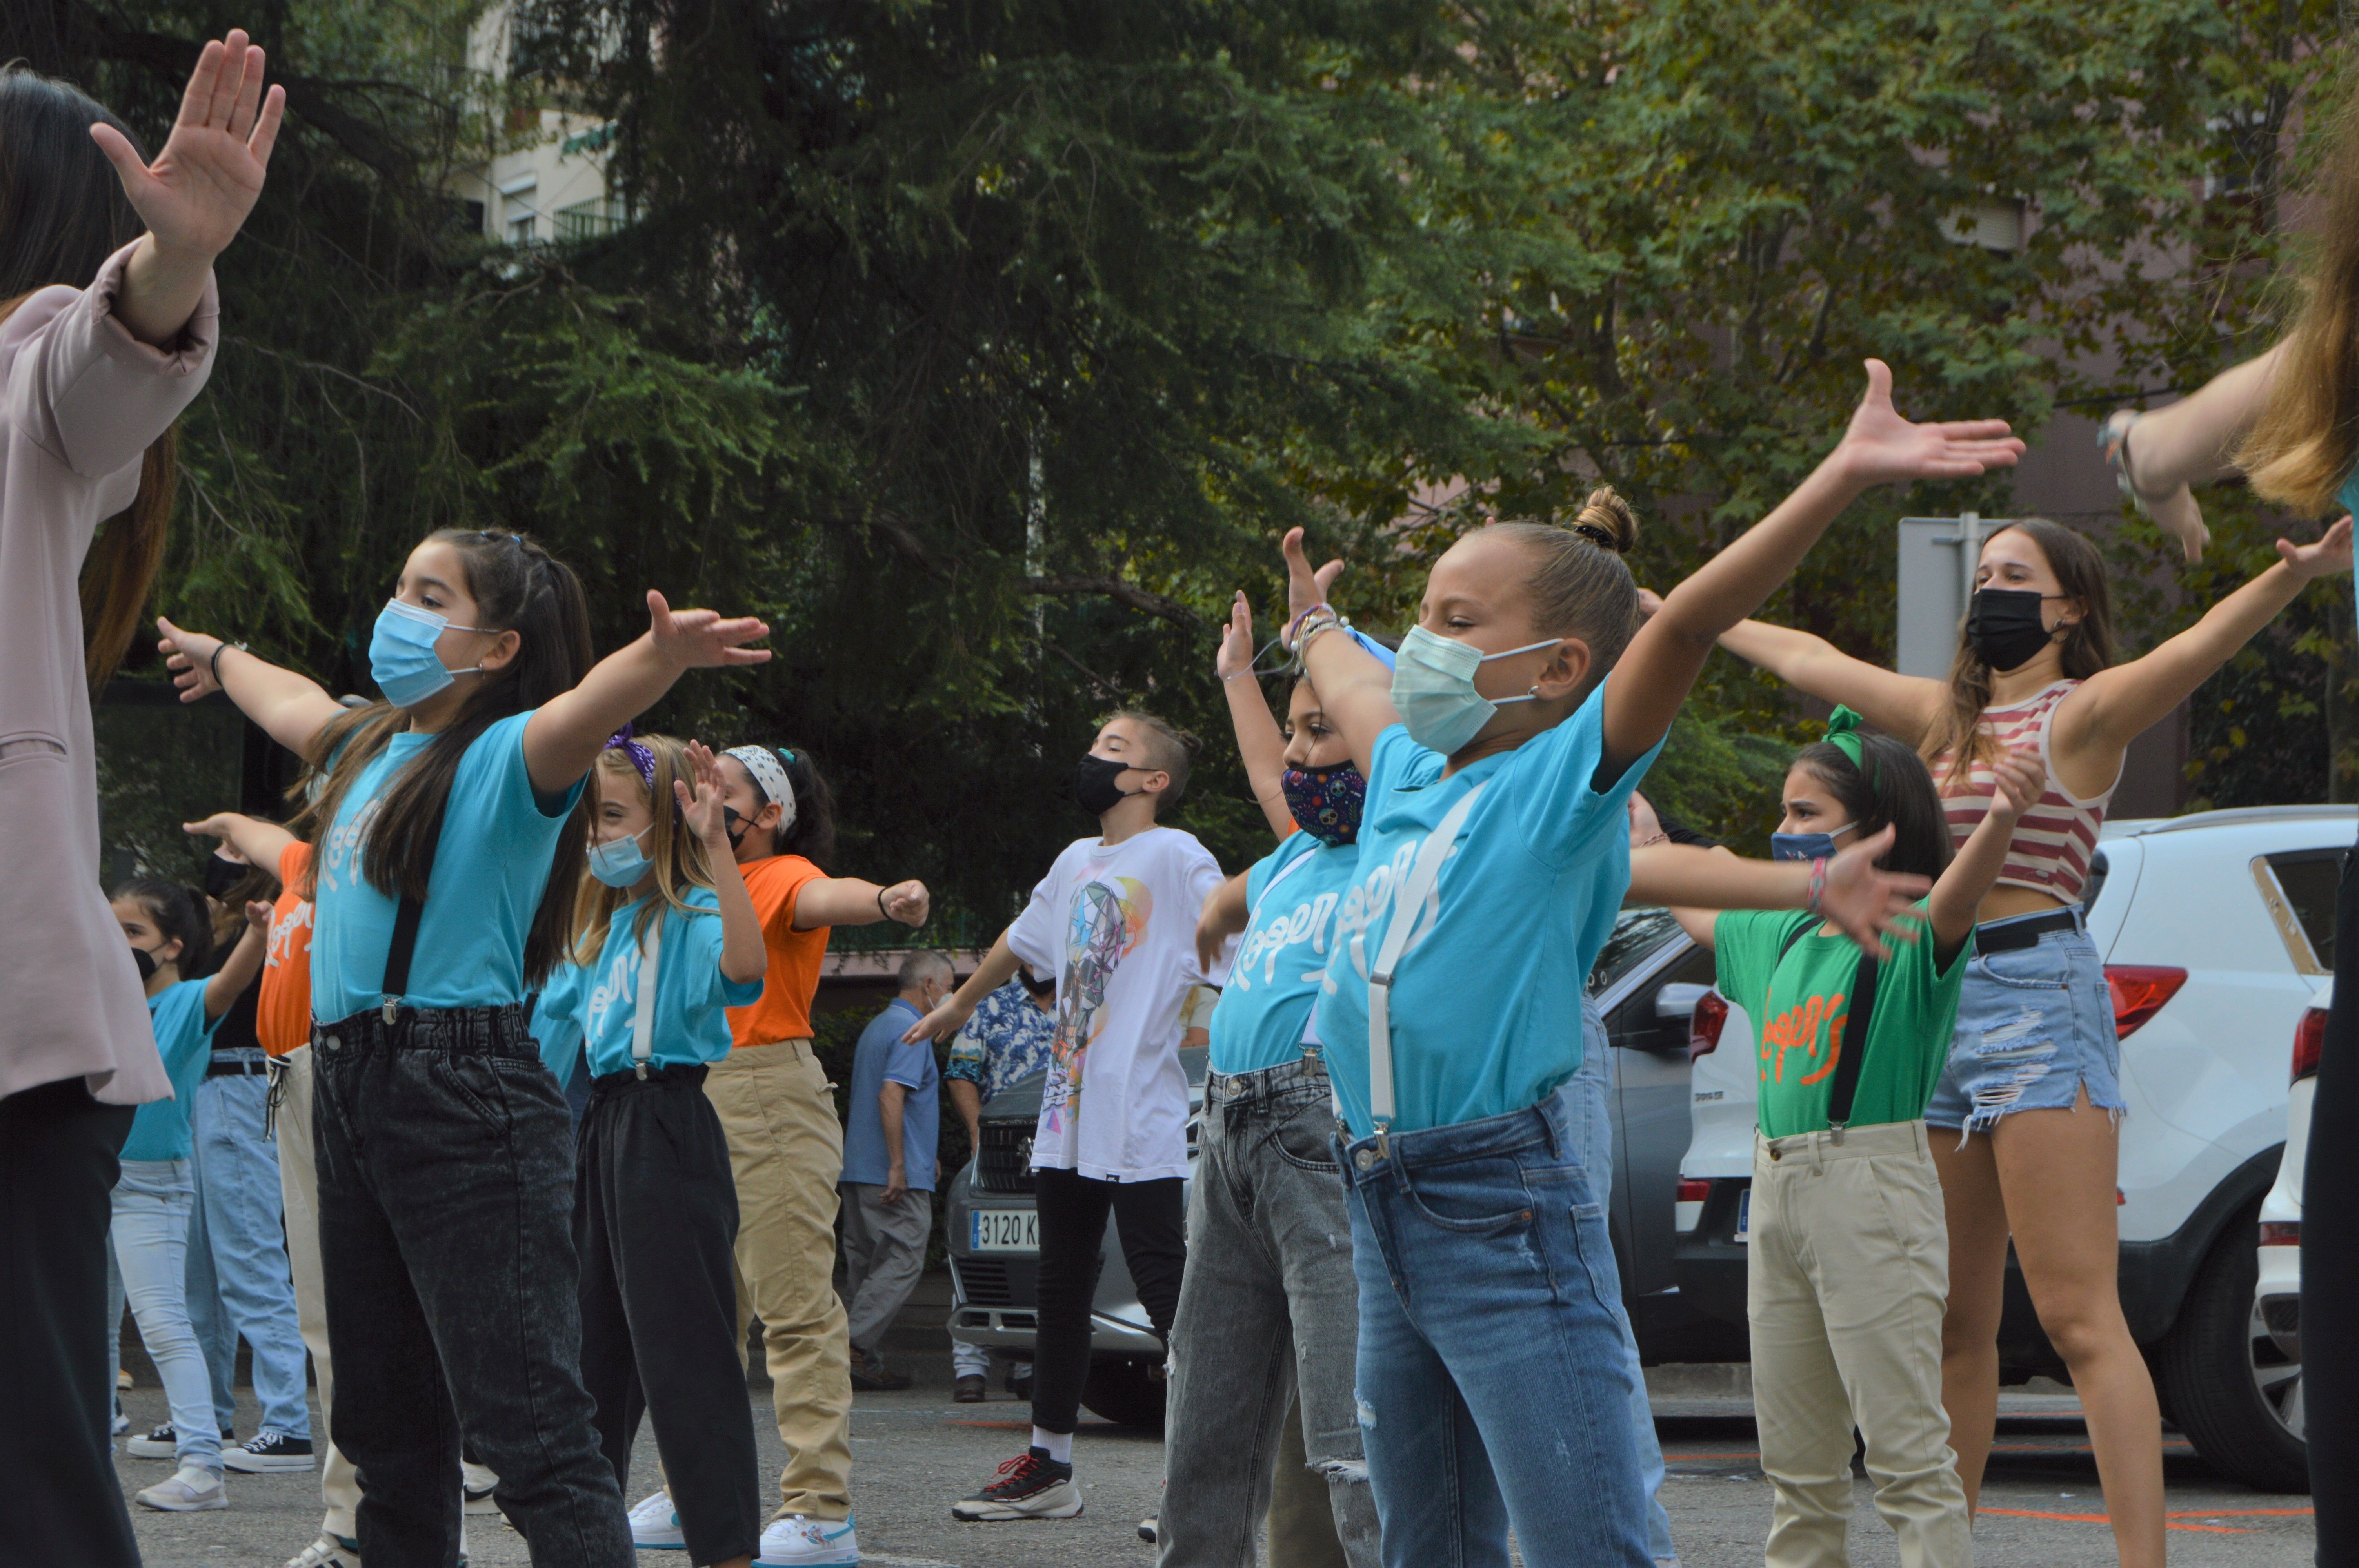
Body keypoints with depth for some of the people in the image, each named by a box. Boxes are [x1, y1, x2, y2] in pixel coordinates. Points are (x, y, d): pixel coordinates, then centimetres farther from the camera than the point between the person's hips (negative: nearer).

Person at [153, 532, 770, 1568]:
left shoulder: (505, 760, -5)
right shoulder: (371, 746, 18)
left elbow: (590, 707, -28)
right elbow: (291, 705, 41)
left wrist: (663, 656, -50)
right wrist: (220, 657, 62)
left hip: (465, 1101, -8)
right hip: (348, 1091, 8)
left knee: (528, 1425, -16)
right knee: (388, 1432, 13)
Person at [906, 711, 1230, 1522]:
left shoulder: (1178, 860, -7)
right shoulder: (1076, 863, 17)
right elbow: (1019, 943, 34)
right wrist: (957, 1006, 47)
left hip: (1141, 1127, -8)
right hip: (1066, 1119, 8)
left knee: (1164, 1290, -12)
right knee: (1061, 1291, 13)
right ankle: (1047, 1465, 21)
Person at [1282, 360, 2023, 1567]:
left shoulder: (1564, 778, -5)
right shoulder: (1408, 777, 16)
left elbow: (1683, 623, -19)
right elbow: (1352, 689, 41)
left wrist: (1843, 475, -30)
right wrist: (1315, 623, 61)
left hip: (1508, 1215, -8)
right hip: (1384, 1211, 8)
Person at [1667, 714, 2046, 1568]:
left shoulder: (1909, 937, -9)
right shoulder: (1787, 936, 15)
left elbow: (1956, 896, -32)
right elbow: (1695, 914, 35)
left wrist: (2003, 819, -52)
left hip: (1873, 1190, -8)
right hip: (1776, 1189, 8)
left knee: (1908, 1456, -10)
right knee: (1797, 1465, 14)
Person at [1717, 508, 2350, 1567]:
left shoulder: (2085, 713, -1)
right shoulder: (1946, 715, 19)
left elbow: (2204, 643, -19)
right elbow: (1803, 657, 33)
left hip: (2039, 996, -7)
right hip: (1939, 1005, 7)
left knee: (2079, 1318, -14)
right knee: (1953, 1327, 10)